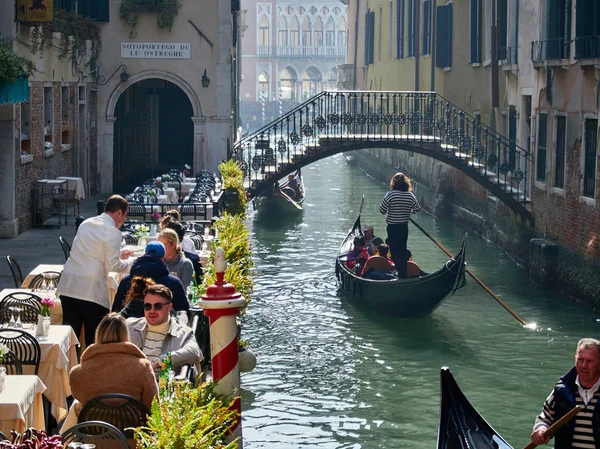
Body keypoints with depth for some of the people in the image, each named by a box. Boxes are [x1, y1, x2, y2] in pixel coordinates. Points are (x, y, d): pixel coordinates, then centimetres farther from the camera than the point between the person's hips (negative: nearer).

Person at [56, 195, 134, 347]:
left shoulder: (86, 224, 15)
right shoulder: (113, 233, -8)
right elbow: (112, 266, -11)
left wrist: (117, 254, 30)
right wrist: (131, 263, 7)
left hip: (68, 286, 7)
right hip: (92, 290, -6)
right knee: (95, 336, 3)